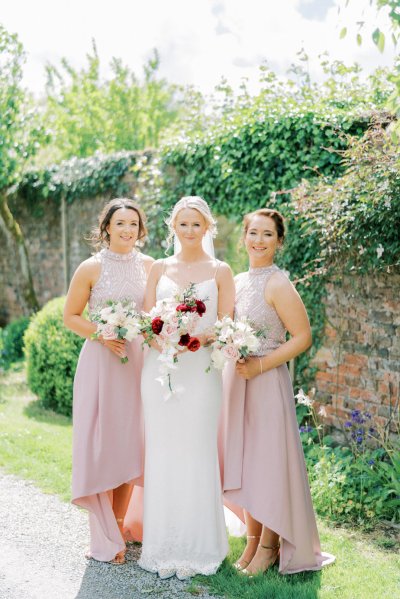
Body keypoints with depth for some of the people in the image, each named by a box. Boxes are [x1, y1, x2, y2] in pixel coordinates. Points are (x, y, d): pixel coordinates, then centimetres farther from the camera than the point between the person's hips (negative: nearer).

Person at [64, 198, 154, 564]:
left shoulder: (149, 266, 5)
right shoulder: (91, 269, -5)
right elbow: (71, 317, 0)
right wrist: (101, 333, -16)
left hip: (139, 362, 3)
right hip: (100, 362, -3)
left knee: (131, 444, 10)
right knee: (100, 445, 0)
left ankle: (120, 525, 27)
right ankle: (106, 538, 11)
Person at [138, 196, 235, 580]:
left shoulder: (220, 271, 4)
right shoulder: (160, 268, 11)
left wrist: (199, 339, -18)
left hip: (200, 370, -2)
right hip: (159, 368, 2)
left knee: (196, 455, 0)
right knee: (161, 454, 4)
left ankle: (197, 547, 12)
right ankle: (162, 545, 15)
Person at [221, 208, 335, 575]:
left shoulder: (278, 285, -11)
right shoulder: (238, 281, 10)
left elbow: (303, 337, -14)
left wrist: (259, 365, -17)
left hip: (266, 381, -7)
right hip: (235, 379, 7)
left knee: (267, 459, -1)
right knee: (242, 459, 10)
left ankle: (269, 546, 12)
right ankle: (253, 540, 22)